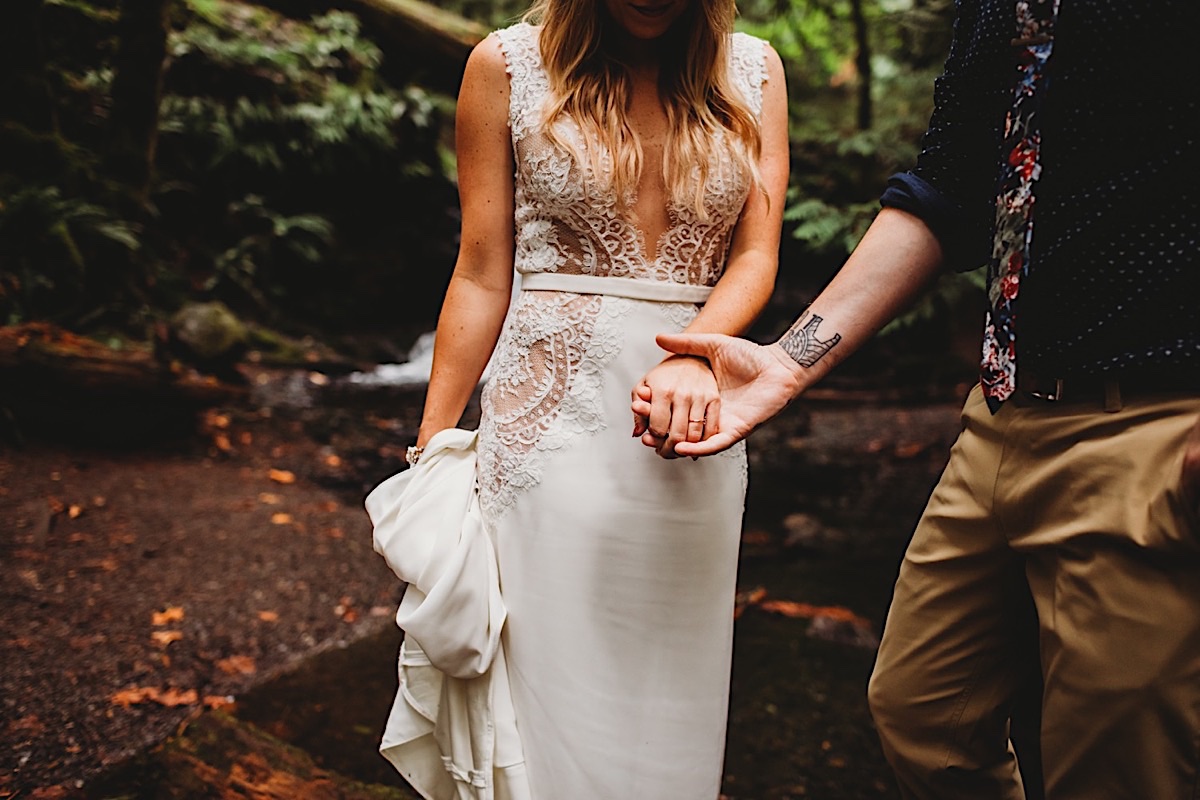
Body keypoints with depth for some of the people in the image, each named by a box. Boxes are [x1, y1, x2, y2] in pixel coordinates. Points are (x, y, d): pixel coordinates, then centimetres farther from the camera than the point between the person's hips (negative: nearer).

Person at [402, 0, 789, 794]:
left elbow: (756, 256, 1)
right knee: (560, 687, 2)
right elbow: (483, 277, 2)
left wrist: (695, 355, -20)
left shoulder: (752, 69, 8)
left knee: (674, 694, 11)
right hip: (555, 409, -2)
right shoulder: (509, 64, 1)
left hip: (696, 425, 3)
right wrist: (431, 446, 2)